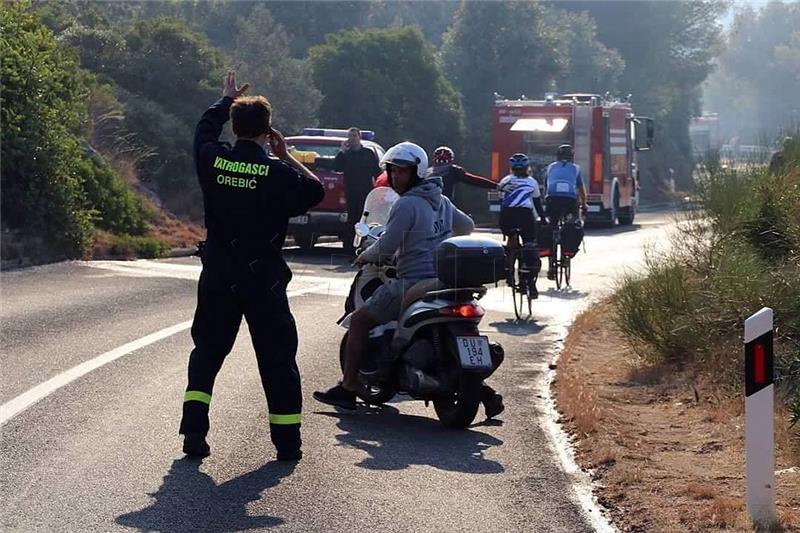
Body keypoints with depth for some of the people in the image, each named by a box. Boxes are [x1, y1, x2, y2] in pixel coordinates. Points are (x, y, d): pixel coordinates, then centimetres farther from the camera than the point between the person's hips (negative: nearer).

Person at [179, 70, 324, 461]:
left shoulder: (213, 161, -3)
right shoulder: (279, 174, -13)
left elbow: (205, 128, 19)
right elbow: (316, 192, 3)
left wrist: (227, 98, 35)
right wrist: (287, 157, 7)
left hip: (217, 277, 3)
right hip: (264, 280, -3)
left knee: (207, 352, 14)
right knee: (277, 359, 6)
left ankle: (193, 432, 4)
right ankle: (287, 442, 8)